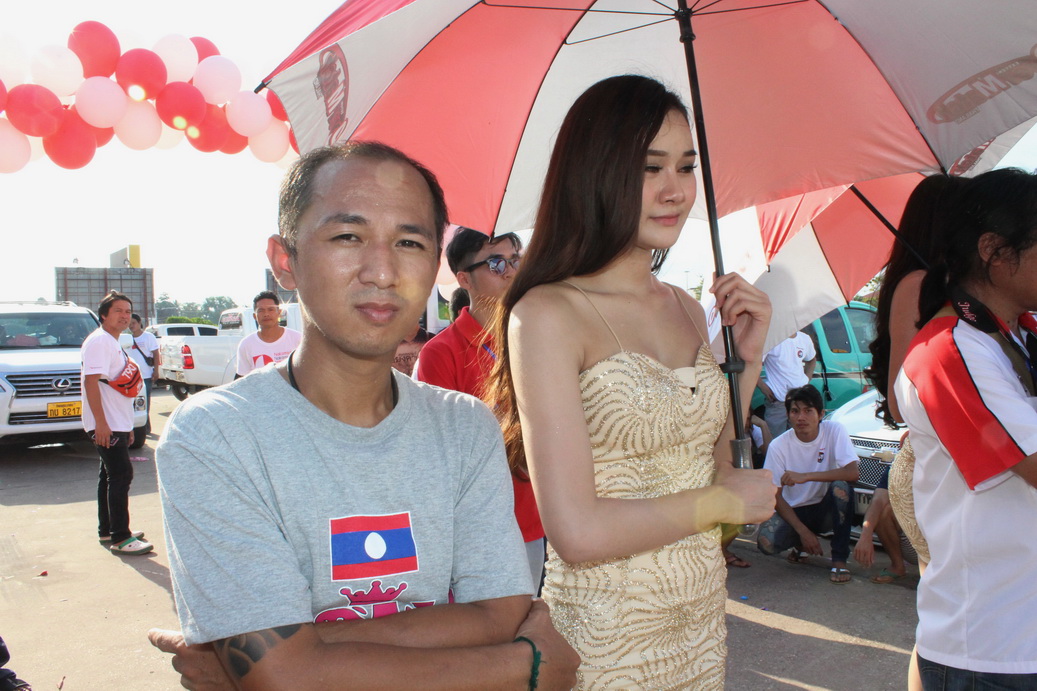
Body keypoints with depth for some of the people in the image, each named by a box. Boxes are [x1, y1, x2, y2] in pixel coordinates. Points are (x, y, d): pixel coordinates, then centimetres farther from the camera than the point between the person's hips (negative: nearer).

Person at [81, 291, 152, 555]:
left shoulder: (114, 344, 19)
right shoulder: (99, 341, -12)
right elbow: (91, 381, -21)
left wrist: (127, 426, 23)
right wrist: (101, 423, -27)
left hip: (116, 423, 10)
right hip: (105, 425, -10)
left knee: (110, 476, 15)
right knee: (121, 476, -11)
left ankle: (107, 530, 25)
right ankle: (120, 538, -8)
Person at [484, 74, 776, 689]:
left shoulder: (688, 309, 4)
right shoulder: (547, 313, -18)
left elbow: (714, 465, 10)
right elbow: (577, 532, -23)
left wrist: (748, 360, -1)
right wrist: (722, 500, -10)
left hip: (705, 617, 7)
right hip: (606, 640, -6)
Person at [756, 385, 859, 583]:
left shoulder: (834, 431, -12)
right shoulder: (778, 446, -12)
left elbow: (852, 473, -25)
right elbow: (776, 496, -10)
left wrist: (805, 476, -32)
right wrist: (803, 532, -21)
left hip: (826, 509, 0)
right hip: (794, 511, 1)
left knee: (841, 486, -32)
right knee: (766, 541, -29)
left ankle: (839, 560, -17)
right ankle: (800, 544, 10)